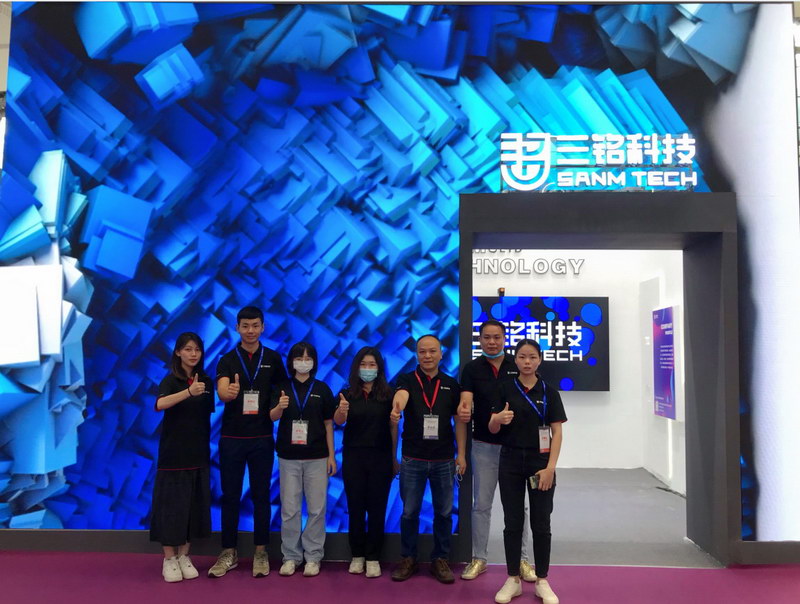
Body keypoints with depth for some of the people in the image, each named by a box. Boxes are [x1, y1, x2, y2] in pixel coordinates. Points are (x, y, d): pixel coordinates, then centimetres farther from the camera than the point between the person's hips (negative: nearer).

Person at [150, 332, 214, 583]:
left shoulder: (206, 381, 5)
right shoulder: (171, 379, -10)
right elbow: (160, 404, -31)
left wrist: (206, 446, 10)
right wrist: (188, 392, -46)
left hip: (198, 454, 5)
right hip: (174, 453, -4)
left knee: (194, 504, 9)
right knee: (172, 505, 2)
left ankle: (184, 556, 23)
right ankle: (169, 559, 16)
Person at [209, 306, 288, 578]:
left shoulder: (273, 359, 2)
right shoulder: (227, 360, -1)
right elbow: (221, 391, -19)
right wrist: (229, 392, -41)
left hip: (262, 438, 0)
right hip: (231, 438, 0)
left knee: (261, 495, 7)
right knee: (230, 496, 8)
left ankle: (260, 552, 18)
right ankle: (229, 552, 20)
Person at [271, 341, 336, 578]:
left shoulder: (322, 389, 1)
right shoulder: (283, 388, 2)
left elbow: (328, 424, 3)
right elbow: (273, 417, -9)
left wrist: (331, 455, 0)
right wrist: (280, 407, -32)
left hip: (316, 457, 0)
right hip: (288, 456, 1)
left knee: (316, 508, 4)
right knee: (289, 509, 6)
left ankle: (313, 557, 16)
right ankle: (290, 556, 19)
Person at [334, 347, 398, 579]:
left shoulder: (388, 394, -1)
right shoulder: (347, 393, 1)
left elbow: (393, 427, 3)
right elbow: (338, 422, -14)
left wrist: (395, 458, 3)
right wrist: (341, 410, -37)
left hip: (381, 457, -1)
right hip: (353, 457, 1)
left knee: (377, 507, 4)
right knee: (355, 506, 7)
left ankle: (373, 557, 15)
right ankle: (357, 555, 20)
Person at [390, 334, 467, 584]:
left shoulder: (451, 384, 4)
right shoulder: (407, 380, -3)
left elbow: (459, 420, 6)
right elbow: (401, 395, -27)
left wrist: (461, 454, 1)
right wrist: (396, 408, -51)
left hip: (444, 460, 2)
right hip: (412, 459, -1)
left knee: (443, 512, 10)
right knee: (409, 512, 9)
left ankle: (440, 560, 26)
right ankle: (408, 559, 25)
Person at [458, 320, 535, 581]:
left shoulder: (518, 365, -1)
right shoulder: (472, 368, -2)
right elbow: (466, 399, -15)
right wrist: (463, 410, -37)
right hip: (483, 445, 0)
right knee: (481, 504, 9)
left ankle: (522, 559, 22)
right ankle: (479, 558, 23)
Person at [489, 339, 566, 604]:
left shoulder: (549, 391, 0)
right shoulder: (505, 389, 1)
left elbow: (557, 432, -2)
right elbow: (492, 428, 0)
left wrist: (550, 467, -11)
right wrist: (499, 419, -23)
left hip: (540, 462, 0)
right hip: (510, 462, 1)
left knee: (541, 524, 6)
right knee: (512, 522, 6)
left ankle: (542, 582, 18)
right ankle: (513, 580, 18)